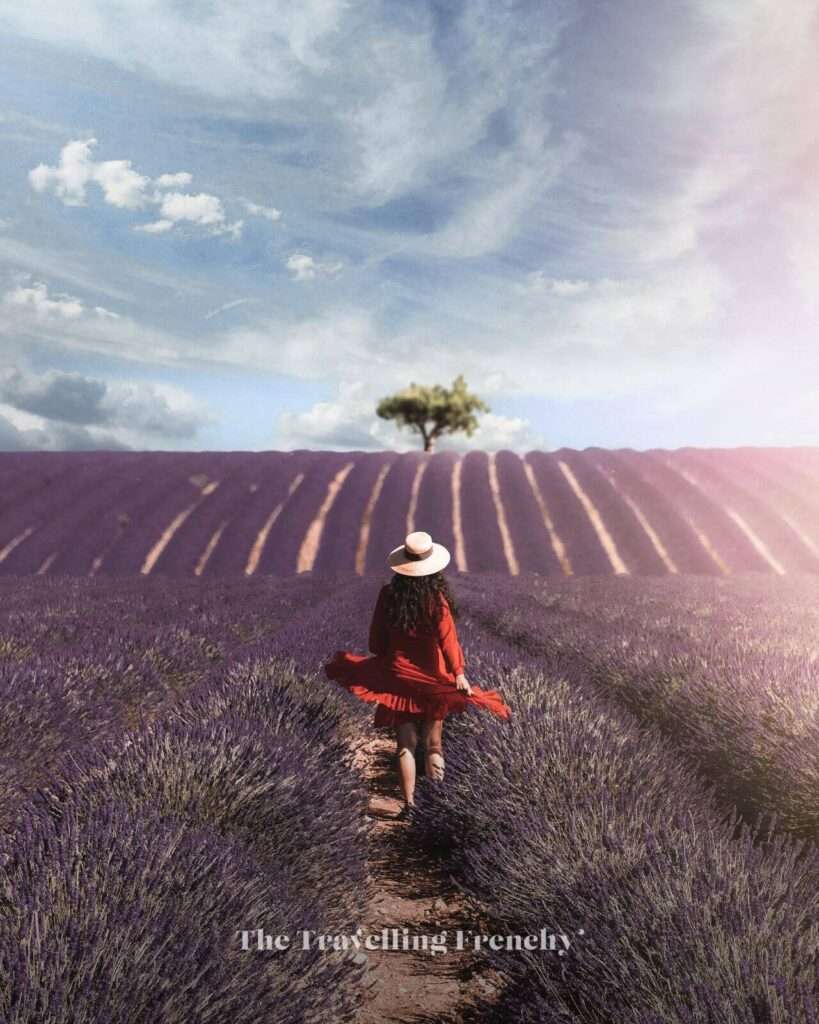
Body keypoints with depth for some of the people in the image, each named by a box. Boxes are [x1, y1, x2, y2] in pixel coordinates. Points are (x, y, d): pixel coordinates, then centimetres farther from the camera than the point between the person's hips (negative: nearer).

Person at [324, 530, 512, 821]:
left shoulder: (388, 594, -9)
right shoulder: (436, 598, -17)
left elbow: (376, 639, 1)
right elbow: (447, 638, -23)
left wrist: (384, 661, 18)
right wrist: (458, 673, -20)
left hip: (396, 674, 2)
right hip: (430, 676, -2)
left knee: (405, 742, 8)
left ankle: (409, 803, 10)